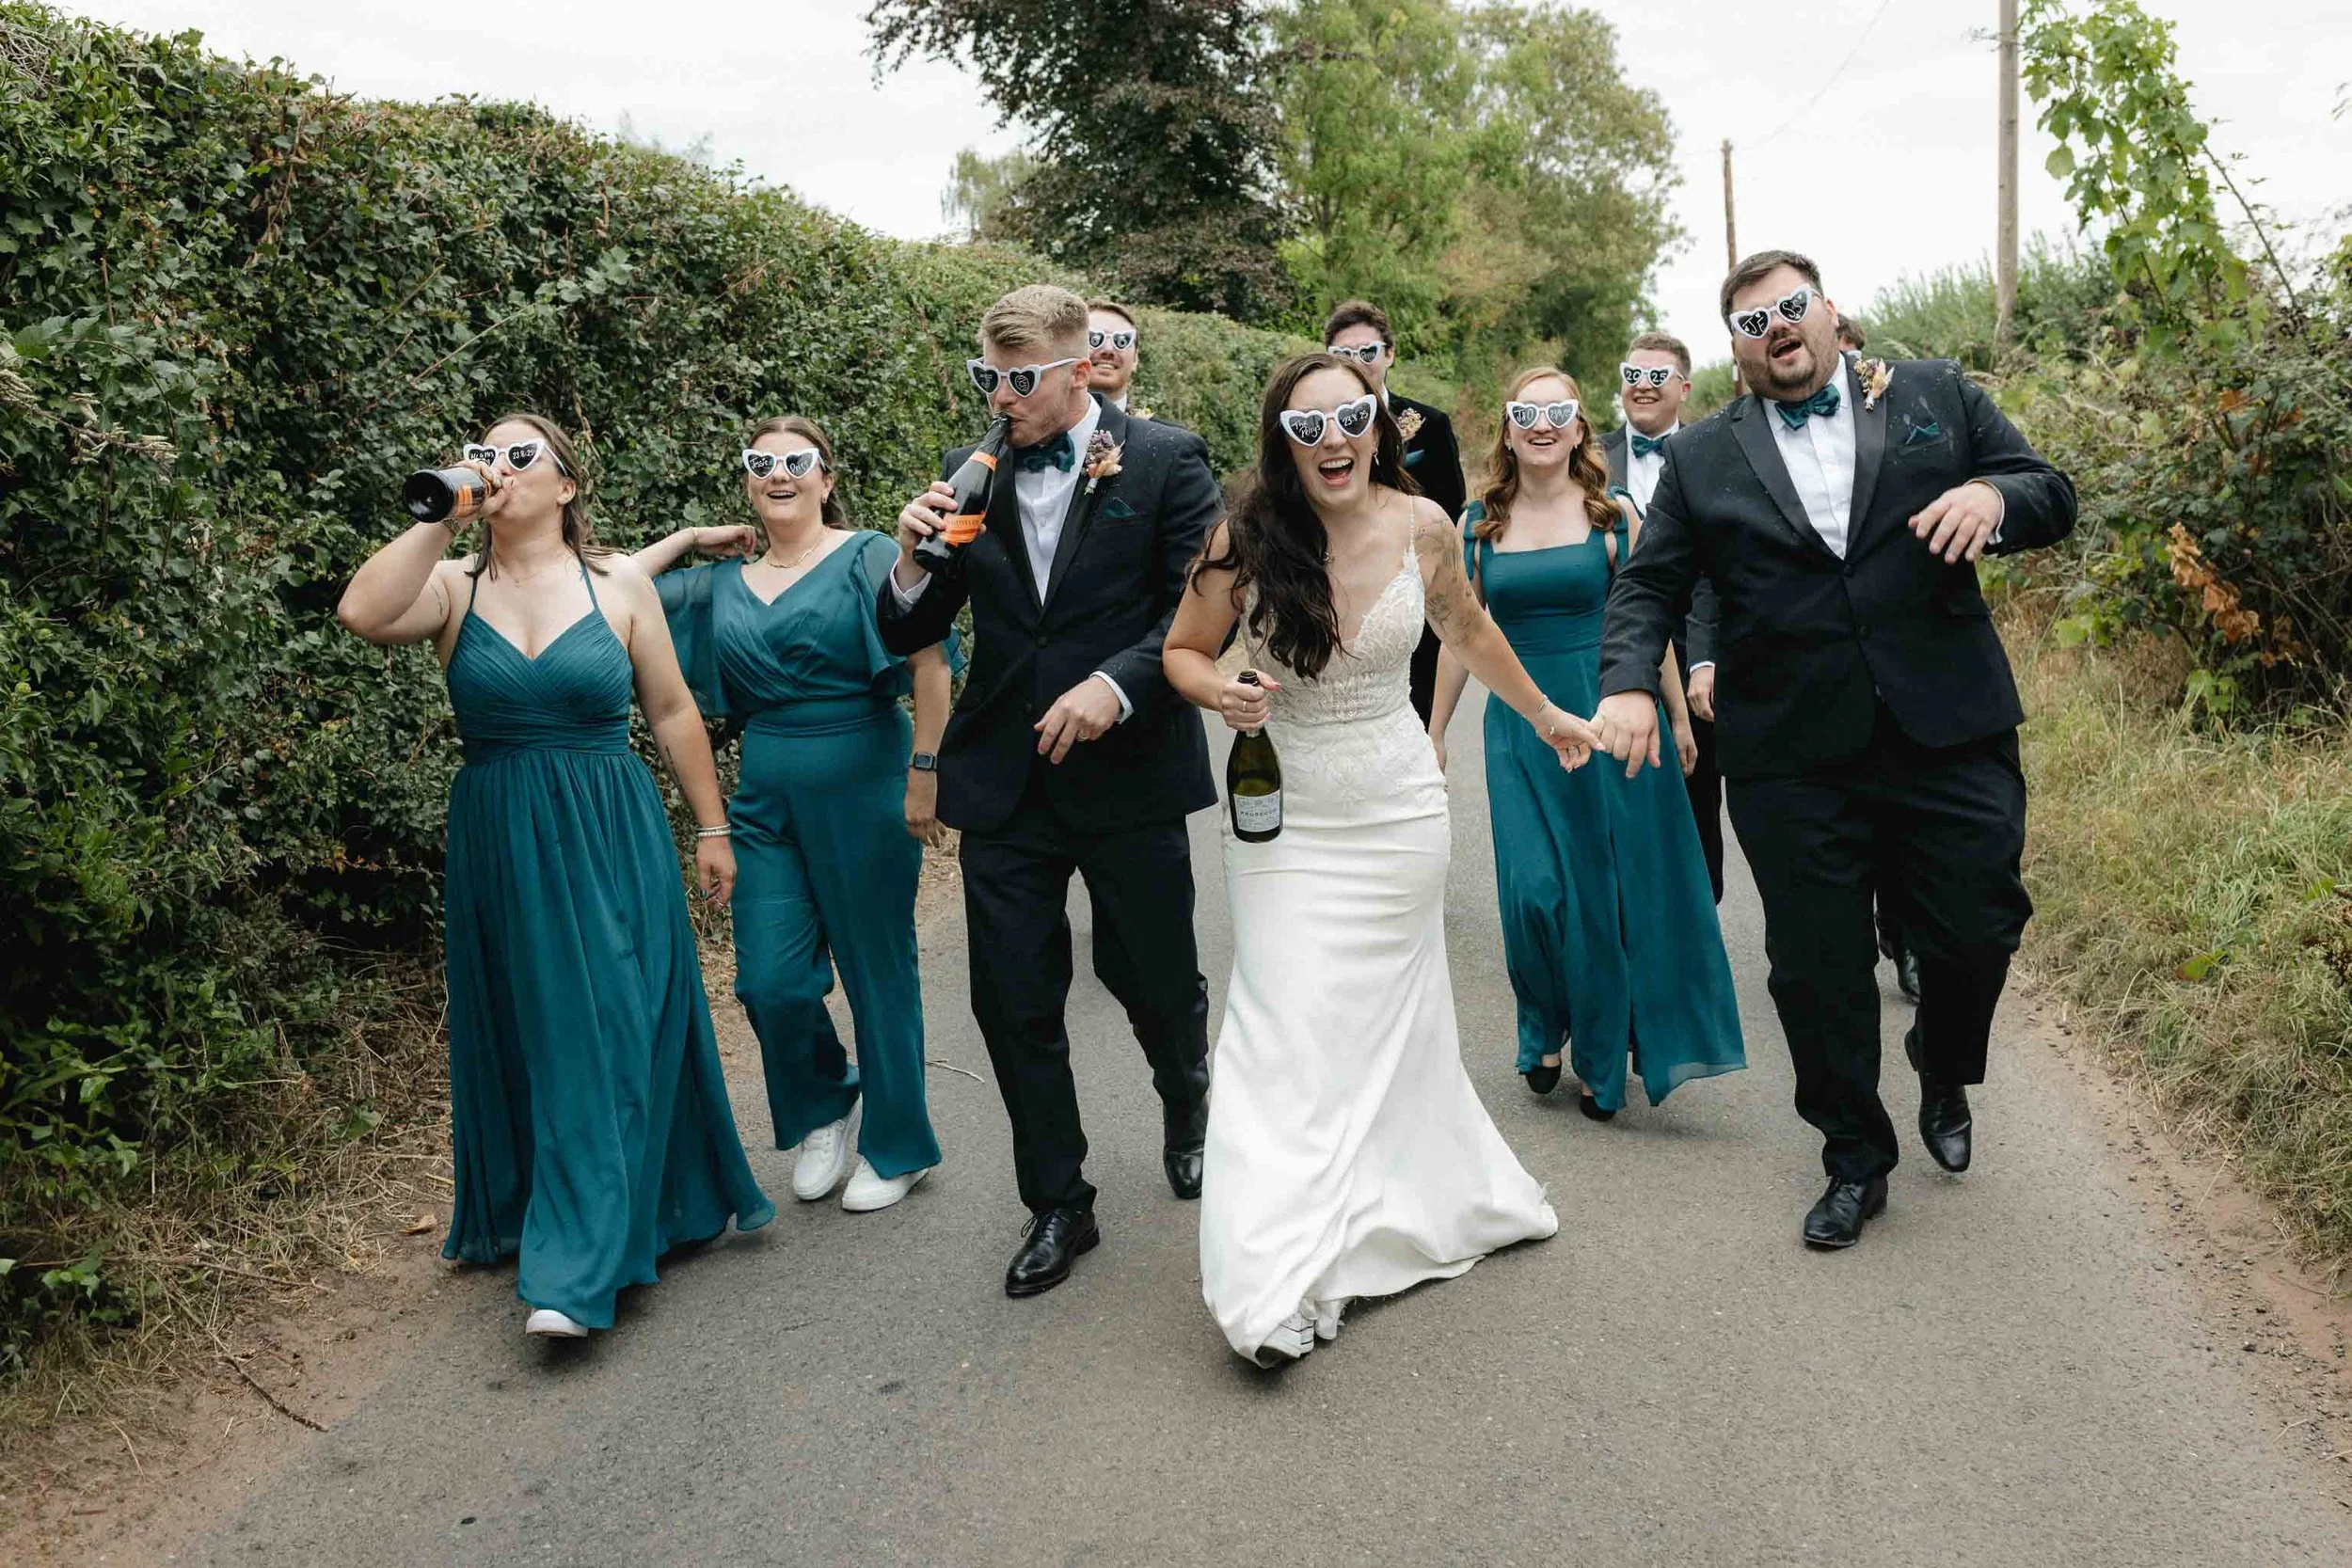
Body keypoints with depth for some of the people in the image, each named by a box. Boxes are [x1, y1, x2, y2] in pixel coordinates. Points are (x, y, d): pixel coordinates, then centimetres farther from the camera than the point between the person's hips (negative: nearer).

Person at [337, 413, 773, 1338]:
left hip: (611, 842, -1)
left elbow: (673, 712, 5)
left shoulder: (618, 585, 2)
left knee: (607, 1032, -4)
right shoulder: (454, 587, 2)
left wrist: (711, 827, 6)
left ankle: (577, 1267, 1)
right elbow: (363, 613, -19)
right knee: (527, 1036, 10)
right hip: (499, 846, 1)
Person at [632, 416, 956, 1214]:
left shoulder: (869, 556, -4)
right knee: (771, 982, 2)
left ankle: (896, 1146, 24)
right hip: (766, 796, 4)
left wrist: (925, 774, -17)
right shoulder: (724, 583, 10)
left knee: (877, 969, 6)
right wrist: (690, 538, 9)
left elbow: (929, 664, -12)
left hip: (863, 788, -4)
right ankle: (823, 1108, 31)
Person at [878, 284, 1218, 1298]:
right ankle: (1058, 1205, 22)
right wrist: (913, 565, -14)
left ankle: (1187, 1103, 47)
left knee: (1150, 973, 13)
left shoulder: (1166, 461, -4)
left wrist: (1117, 683, -23)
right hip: (1005, 784, 3)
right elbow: (909, 636, 7)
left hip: (1129, 773, -2)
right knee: (1013, 1000, 4)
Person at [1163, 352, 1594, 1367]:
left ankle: (1411, 1210, 31)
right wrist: (1222, 694, -21)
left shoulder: (1422, 525, -4)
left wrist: (1546, 718, 27)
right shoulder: (1244, 540, -11)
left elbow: (1467, 632, 15)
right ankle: (1276, 1283, -4)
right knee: (1289, 1027, -8)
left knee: (1390, 1016, 11)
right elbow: (1183, 652, 2)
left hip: (1399, 808, 2)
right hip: (1284, 817, -2)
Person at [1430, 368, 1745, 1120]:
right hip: (1520, 725, 1)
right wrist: (1434, 733, 10)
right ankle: (1546, 1032, 23)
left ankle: (1602, 1058, 23)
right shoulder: (1479, 523, 4)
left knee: (1609, 889, 5)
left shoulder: (1613, 514, 0)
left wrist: (1678, 716, 4)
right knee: (1534, 890, -5)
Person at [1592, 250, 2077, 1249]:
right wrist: (1628, 683, -10)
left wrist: (1995, 497, -13)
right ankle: (1856, 1161, 25)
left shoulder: (1937, 397, 11)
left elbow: (2053, 496, 10)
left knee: (1977, 933, 5)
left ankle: (1944, 1074, 39)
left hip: (1951, 737, 0)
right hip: (1792, 762, 0)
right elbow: (1646, 585, 8)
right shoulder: (1701, 459, 9)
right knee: (1819, 973, 5)